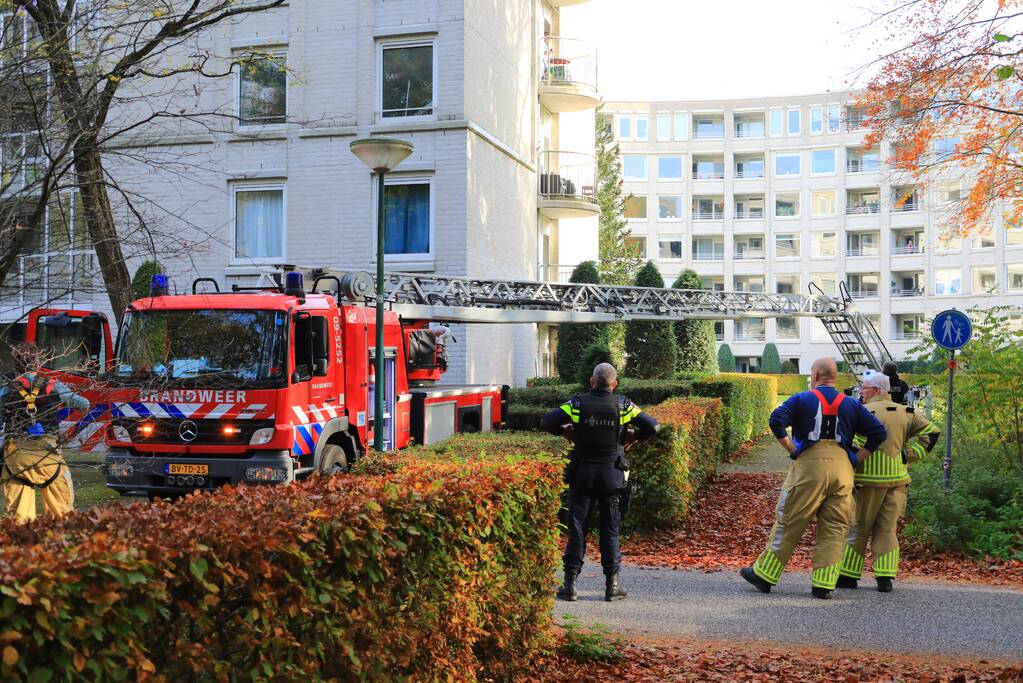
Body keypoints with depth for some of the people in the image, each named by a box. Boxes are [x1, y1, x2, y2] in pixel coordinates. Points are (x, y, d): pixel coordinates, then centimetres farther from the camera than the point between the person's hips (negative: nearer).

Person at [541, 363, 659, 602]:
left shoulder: (578, 403, -5)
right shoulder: (622, 405, -3)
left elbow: (547, 421, -12)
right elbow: (652, 426, -4)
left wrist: (566, 431, 5)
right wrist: (632, 436, 11)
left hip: (582, 474, 0)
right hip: (612, 475, 0)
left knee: (577, 529, 6)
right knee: (610, 530, 8)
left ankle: (570, 584, 7)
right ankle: (612, 585, 10)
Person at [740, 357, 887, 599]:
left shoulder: (802, 399, 3)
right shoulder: (851, 405, 14)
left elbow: (776, 420, -12)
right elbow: (878, 431, 9)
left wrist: (790, 448, -4)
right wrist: (857, 458, 10)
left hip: (809, 465, -3)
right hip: (842, 469, 3)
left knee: (788, 524, 3)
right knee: (833, 529, 7)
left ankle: (763, 575, 12)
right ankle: (823, 585, 5)